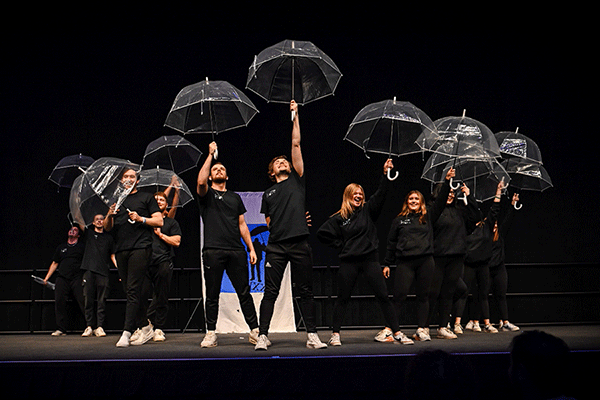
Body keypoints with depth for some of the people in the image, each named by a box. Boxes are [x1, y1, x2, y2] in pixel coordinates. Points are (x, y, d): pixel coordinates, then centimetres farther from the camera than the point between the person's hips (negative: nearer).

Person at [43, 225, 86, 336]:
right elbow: (54, 264, 26)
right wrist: (46, 278, 17)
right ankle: (61, 329, -3)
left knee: (83, 302, -14)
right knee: (59, 303, -8)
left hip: (77, 278, -3)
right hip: (62, 278, 3)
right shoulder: (61, 247, 24)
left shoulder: (82, 246, 13)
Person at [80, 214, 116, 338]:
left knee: (101, 301, -3)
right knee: (89, 300, -2)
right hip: (89, 271, 0)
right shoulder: (88, 234, 14)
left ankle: (99, 327, -3)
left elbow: (113, 255, 16)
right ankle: (89, 326, 1)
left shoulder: (108, 237, 16)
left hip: (103, 272, 0)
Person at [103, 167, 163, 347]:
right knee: (130, 291, 6)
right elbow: (107, 228, 18)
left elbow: (159, 221, 3)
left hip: (140, 248, -6)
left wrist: (140, 219, -10)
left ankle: (126, 332, -18)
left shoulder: (146, 198, 10)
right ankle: (147, 327, 16)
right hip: (121, 250, 6)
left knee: (133, 290, -13)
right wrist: (109, 214, -2)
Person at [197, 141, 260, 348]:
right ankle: (210, 333, 8)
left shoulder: (235, 198, 21)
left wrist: (251, 248, 11)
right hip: (213, 251, -3)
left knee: (244, 292, 0)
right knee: (212, 294, 1)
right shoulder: (206, 194, 10)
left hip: (236, 251, 3)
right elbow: (201, 181, -14)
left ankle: (255, 331, 3)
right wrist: (210, 155, -8)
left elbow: (242, 225, 20)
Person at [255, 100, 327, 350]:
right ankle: (263, 336, 0)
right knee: (270, 291, -1)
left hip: (300, 244, -1)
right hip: (276, 246, 1)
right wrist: (279, 226, 5)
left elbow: (296, 145, 10)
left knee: (305, 291, 3)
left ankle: (312, 335, 8)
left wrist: (295, 116, 9)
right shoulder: (268, 194, 19)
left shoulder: (297, 180, 14)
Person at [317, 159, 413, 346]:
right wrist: (340, 245, 4)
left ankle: (397, 332, 0)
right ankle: (335, 334, 15)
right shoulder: (339, 218, 5)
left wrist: (386, 174, -13)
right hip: (349, 262, -1)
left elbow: (381, 194, -2)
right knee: (342, 298, 6)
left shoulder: (367, 210, 8)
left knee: (383, 296, -2)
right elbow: (322, 233, 7)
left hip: (370, 260, 1)